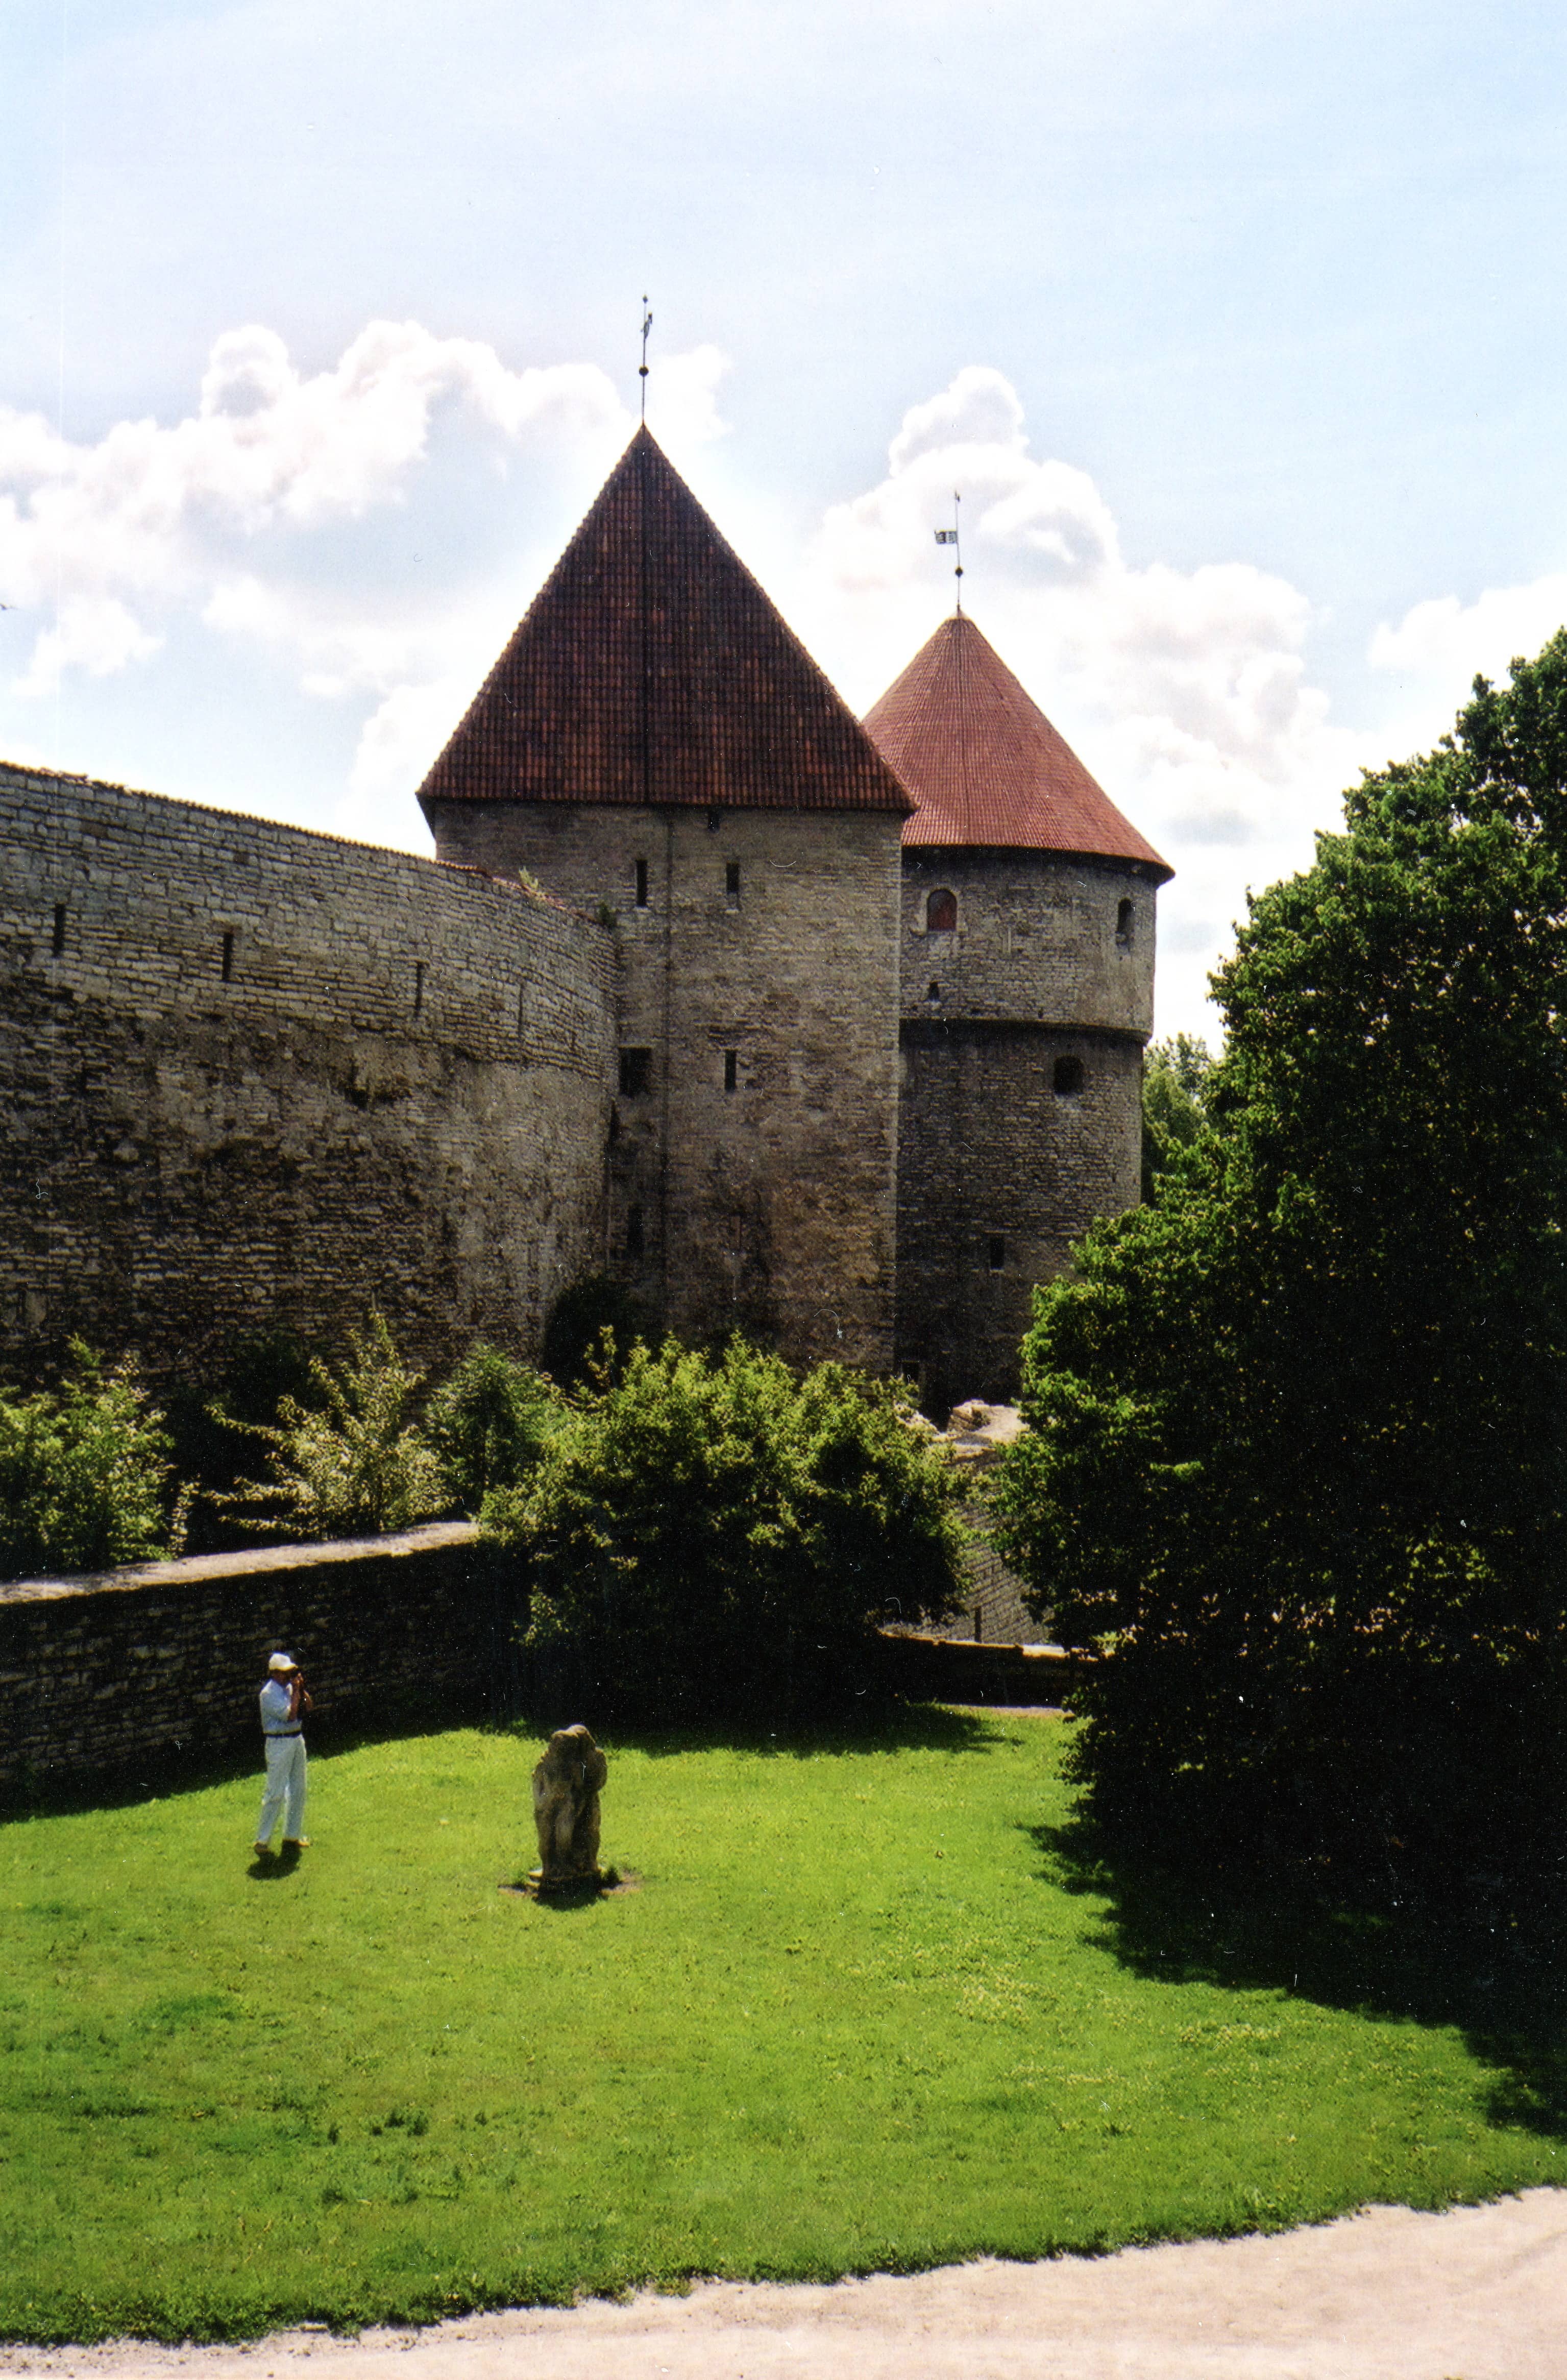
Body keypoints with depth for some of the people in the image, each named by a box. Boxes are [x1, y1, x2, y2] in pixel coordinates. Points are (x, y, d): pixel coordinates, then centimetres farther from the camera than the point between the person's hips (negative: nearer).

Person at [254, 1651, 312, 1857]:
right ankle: (263, 1841, -3)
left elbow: (308, 1706, 8)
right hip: (279, 1744, -8)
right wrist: (296, 1691, -18)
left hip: (297, 1739, 9)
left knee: (298, 1790, 13)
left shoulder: (290, 1687, 8)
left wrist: (302, 1689, -4)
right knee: (275, 1793, -9)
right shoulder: (269, 1693, -16)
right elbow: (289, 1715, -24)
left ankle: (292, 1836, 24)